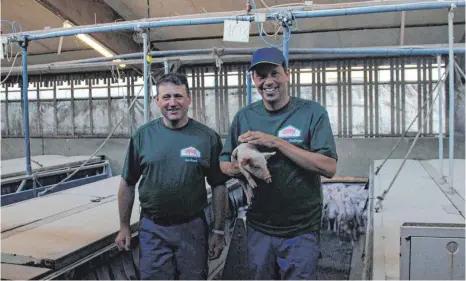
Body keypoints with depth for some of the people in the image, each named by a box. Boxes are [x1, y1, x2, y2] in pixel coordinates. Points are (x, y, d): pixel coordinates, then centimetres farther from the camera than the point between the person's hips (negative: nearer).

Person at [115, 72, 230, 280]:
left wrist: (219, 231, 0)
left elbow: (218, 186, -1)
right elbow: (127, 184, 5)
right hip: (152, 228, 1)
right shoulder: (142, 135, -3)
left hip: (193, 228, 0)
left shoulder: (208, 137, -6)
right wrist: (124, 227, 5)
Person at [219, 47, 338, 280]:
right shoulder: (244, 116, 1)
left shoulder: (312, 112, -9)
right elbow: (224, 163, 7)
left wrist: (278, 142, -23)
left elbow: (329, 168, -16)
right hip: (259, 228, 4)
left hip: (301, 231, -3)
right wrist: (239, 168, -17)